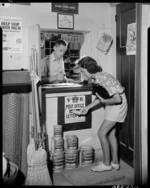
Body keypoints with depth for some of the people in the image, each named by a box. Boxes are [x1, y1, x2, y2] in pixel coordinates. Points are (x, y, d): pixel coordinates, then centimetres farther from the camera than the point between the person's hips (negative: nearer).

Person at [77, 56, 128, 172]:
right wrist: (87, 107, 11)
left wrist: (104, 101, -16)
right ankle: (115, 162, 26)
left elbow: (117, 99, -31)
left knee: (102, 133, -7)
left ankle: (106, 164, 7)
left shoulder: (105, 79, -28)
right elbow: (100, 97, 15)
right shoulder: (95, 79, 1)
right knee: (111, 133, 14)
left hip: (118, 106, -9)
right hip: (111, 107, 9)